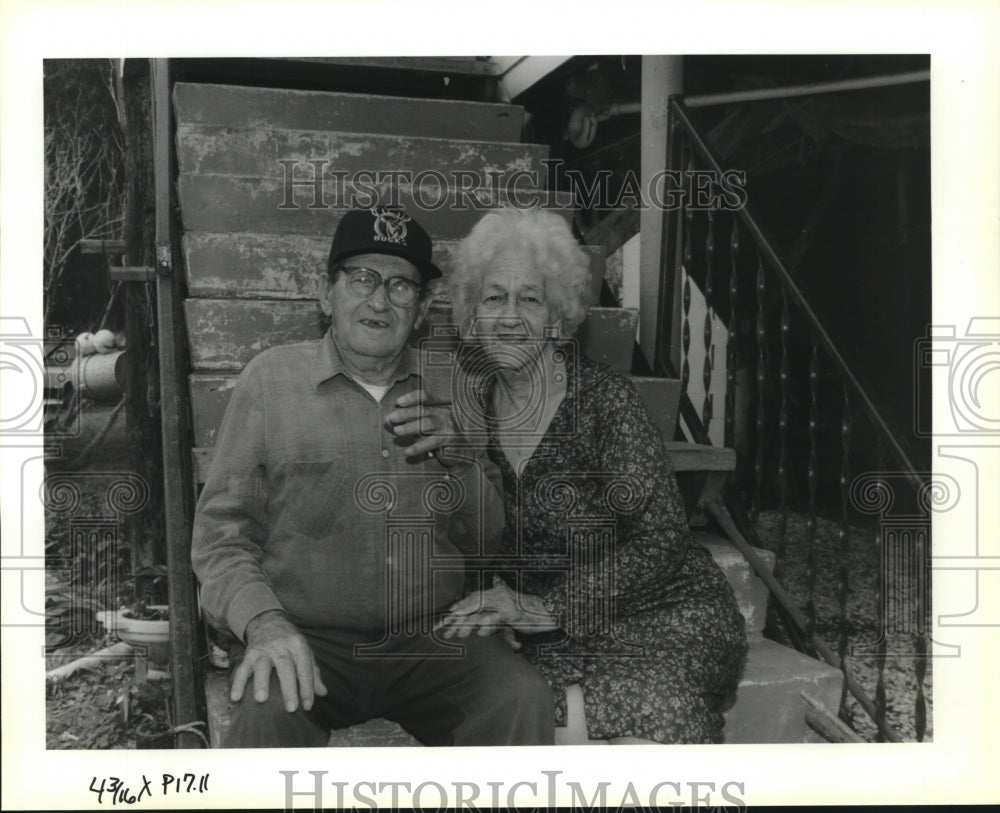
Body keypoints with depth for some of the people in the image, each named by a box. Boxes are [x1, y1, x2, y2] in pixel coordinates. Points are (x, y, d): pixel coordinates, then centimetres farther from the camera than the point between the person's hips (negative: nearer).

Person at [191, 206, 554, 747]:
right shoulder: (271, 379, 3)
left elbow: (490, 539, 12)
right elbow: (221, 532, 1)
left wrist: (457, 458, -8)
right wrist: (264, 622, -17)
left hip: (431, 641, 3)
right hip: (308, 639, -2)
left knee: (522, 699, -24)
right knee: (268, 712, -33)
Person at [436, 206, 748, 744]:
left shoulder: (603, 399, -11)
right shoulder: (474, 400, 4)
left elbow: (660, 540, -14)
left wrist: (547, 609, -20)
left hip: (664, 610, -3)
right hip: (556, 636, 3)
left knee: (649, 718, -30)